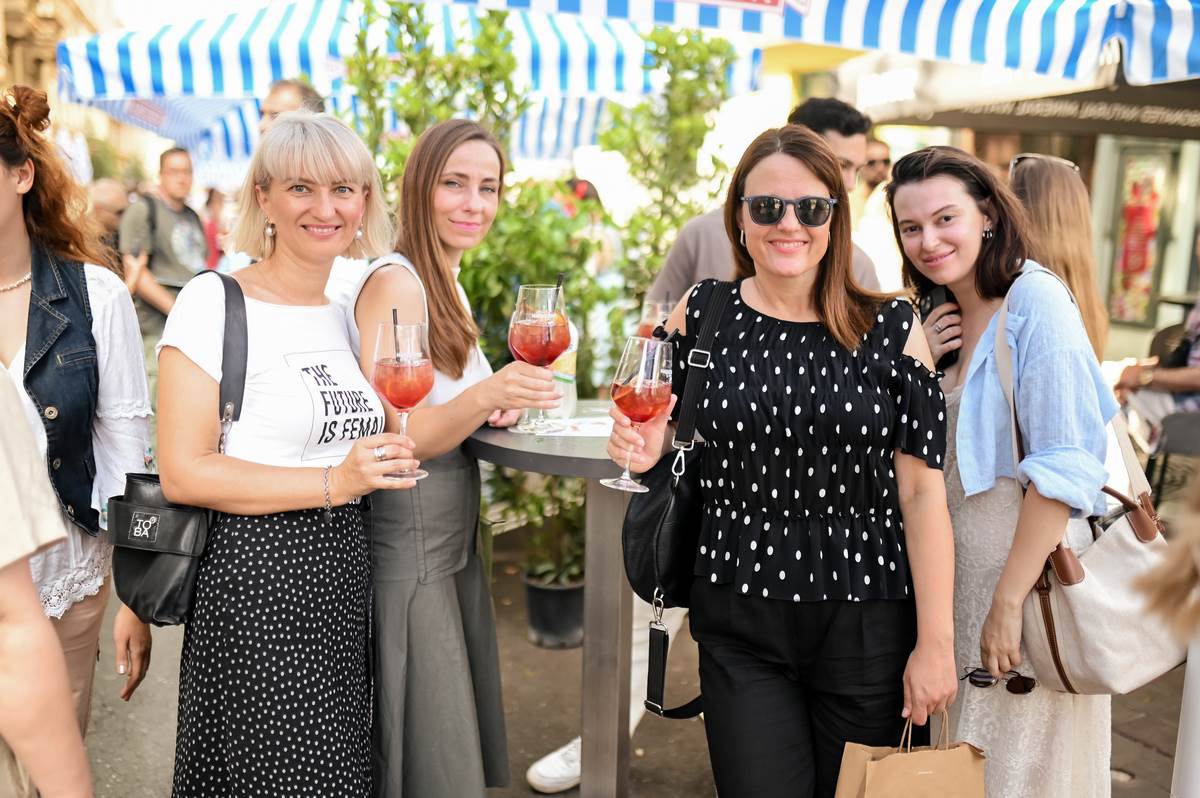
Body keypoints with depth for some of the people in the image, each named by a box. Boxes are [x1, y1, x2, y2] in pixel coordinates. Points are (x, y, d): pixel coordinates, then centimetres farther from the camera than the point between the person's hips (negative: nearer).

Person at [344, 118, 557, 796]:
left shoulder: (448, 283, 11)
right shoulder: (395, 282, -16)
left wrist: (503, 403, 1)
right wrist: (485, 395, -36)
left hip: (454, 538, 9)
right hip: (408, 543, -9)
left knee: (464, 735, 19)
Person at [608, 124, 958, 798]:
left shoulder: (891, 329, -4)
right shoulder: (701, 314, 0)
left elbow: (923, 490, -5)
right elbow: (668, 432, 13)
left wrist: (936, 641, -7)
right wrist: (646, 448, -11)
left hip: (867, 623, 0)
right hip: (739, 624, 1)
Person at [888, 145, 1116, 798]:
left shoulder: (1035, 299, -15)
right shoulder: (943, 318, 8)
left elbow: (1064, 467, -20)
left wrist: (1008, 602, -22)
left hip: (1028, 577, -7)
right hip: (952, 579, 7)